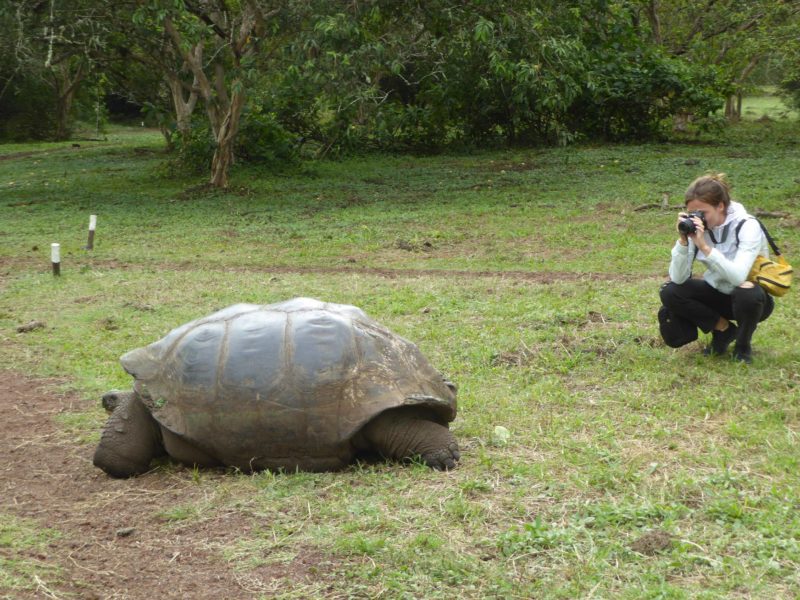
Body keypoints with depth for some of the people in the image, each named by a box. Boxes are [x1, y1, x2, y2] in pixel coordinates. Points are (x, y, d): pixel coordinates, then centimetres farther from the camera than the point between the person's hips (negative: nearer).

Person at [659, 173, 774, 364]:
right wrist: (683, 241, -31)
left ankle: (743, 345, -7)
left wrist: (704, 246, -44)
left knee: (746, 293, -39)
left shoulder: (747, 226, -24)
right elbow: (678, 278, -19)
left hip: (751, 298, -4)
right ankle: (724, 329, 0)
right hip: (717, 293, 4)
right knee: (669, 292, -19)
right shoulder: (693, 227, -12)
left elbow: (738, 277, -39)